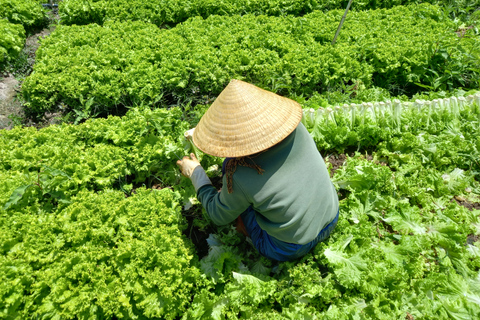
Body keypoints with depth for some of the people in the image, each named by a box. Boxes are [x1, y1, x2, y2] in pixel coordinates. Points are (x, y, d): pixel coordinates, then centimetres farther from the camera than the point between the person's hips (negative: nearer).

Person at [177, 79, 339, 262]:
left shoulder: (239, 176, -32)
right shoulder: (298, 130, -19)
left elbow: (219, 216, -9)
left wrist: (195, 173, 2)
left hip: (289, 251, -4)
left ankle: (248, 228, 26)